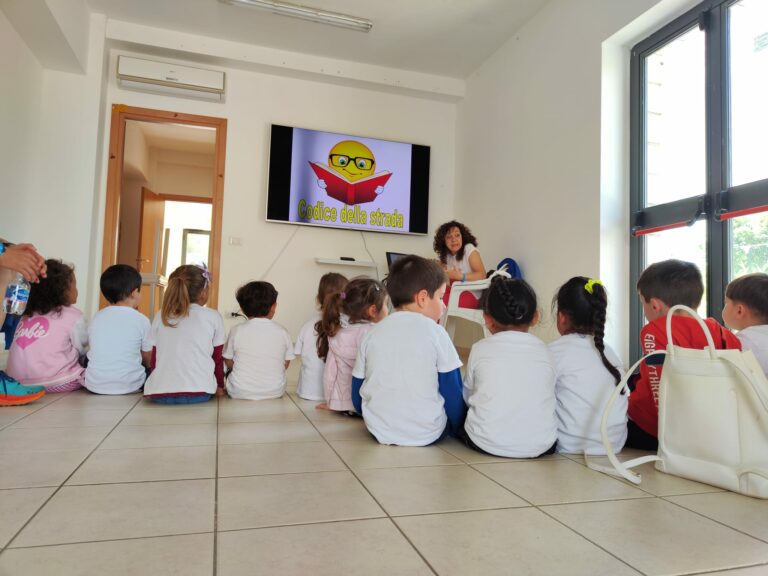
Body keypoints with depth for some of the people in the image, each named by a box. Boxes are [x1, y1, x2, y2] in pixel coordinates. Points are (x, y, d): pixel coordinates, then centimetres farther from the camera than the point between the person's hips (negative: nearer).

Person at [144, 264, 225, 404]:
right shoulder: (213, 317, 3)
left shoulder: (161, 316, 10)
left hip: (158, 393, 4)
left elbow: (153, 359, 16)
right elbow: (217, 359, 10)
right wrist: (220, 387, 24)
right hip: (198, 393, -4)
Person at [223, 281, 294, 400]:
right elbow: (285, 364, 2)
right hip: (275, 392, 1)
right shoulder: (282, 332, -5)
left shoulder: (236, 331, -8)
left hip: (239, 393, 0)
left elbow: (229, 363, 2)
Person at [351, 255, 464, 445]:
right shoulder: (435, 332, -9)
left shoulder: (373, 333, 1)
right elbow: (452, 392, -5)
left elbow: (357, 393, 6)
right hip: (427, 434, -3)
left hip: (379, 431, 3)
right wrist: (457, 428, 10)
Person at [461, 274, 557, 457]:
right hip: (541, 446, 2)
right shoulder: (544, 351, 3)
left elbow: (468, 397, 9)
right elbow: (546, 399, 9)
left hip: (485, 443, -1)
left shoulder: (480, 349, 0)